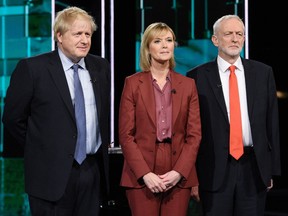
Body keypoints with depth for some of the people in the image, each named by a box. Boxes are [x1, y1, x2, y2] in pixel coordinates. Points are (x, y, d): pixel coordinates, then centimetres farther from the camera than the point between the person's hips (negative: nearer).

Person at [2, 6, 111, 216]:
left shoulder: (101, 67, 8)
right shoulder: (32, 68, -7)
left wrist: (103, 146, 12)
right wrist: (39, 147, 4)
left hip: (94, 169, 5)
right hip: (52, 173, -4)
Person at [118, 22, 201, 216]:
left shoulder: (188, 85, 8)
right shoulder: (133, 83, 2)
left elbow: (194, 134, 5)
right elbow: (126, 134, -1)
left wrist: (179, 172, -8)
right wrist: (145, 173, -11)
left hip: (179, 176, 2)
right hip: (141, 176, -2)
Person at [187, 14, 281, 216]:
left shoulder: (263, 72, 7)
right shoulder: (198, 76, 0)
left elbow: (272, 122, 8)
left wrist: (273, 168, 6)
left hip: (254, 168, 2)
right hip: (215, 169, -2)